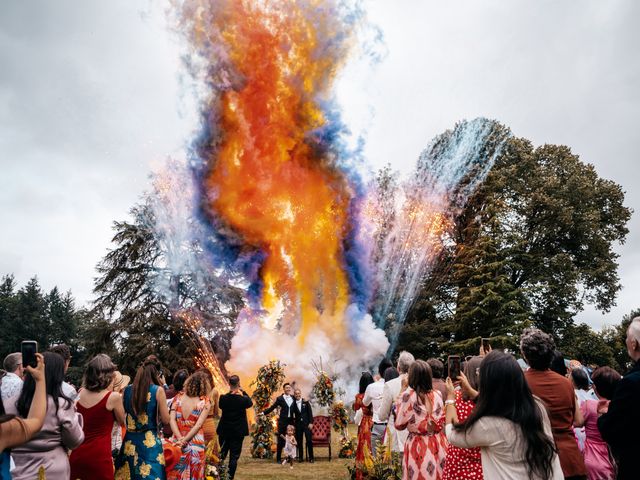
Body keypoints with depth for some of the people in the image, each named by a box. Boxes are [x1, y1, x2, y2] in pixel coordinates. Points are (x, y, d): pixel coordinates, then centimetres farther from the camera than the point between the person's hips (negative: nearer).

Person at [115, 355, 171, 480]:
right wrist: (163, 389, -2)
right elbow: (166, 420, -6)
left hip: (130, 441, 5)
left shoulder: (127, 390, 2)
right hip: (149, 442, -5)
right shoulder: (158, 390, -11)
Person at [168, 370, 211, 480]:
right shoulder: (205, 401, -6)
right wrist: (183, 440, -10)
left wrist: (180, 439, -11)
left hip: (178, 441, 2)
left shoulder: (178, 397, 2)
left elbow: (172, 420, -6)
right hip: (196, 442, -2)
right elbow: (198, 425, -12)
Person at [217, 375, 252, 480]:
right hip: (238, 432, -2)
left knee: (221, 454, 16)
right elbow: (250, 403, 6)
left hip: (224, 431, 2)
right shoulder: (243, 399, -16)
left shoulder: (223, 398, -13)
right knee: (234, 456, 6)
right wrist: (243, 392, 8)